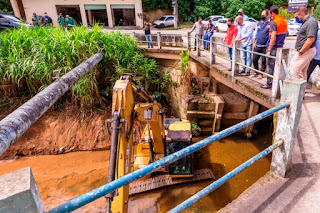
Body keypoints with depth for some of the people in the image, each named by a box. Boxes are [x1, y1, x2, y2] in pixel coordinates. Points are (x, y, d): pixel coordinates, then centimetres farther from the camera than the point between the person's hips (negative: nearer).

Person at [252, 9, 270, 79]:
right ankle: (257, 72, 20)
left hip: (265, 47, -5)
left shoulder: (270, 24, -4)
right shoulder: (259, 23, 14)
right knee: (254, 59, 5)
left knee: (264, 61, 2)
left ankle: (261, 73, 13)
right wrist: (254, 43, 9)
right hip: (257, 46, 5)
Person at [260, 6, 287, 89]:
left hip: (273, 47, -8)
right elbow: (283, 34, 18)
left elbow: (273, 38, -20)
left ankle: (269, 83, 5)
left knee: (270, 66, -1)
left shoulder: (274, 22, -14)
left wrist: (269, 50, -18)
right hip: (280, 47, 8)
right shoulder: (284, 22, 12)